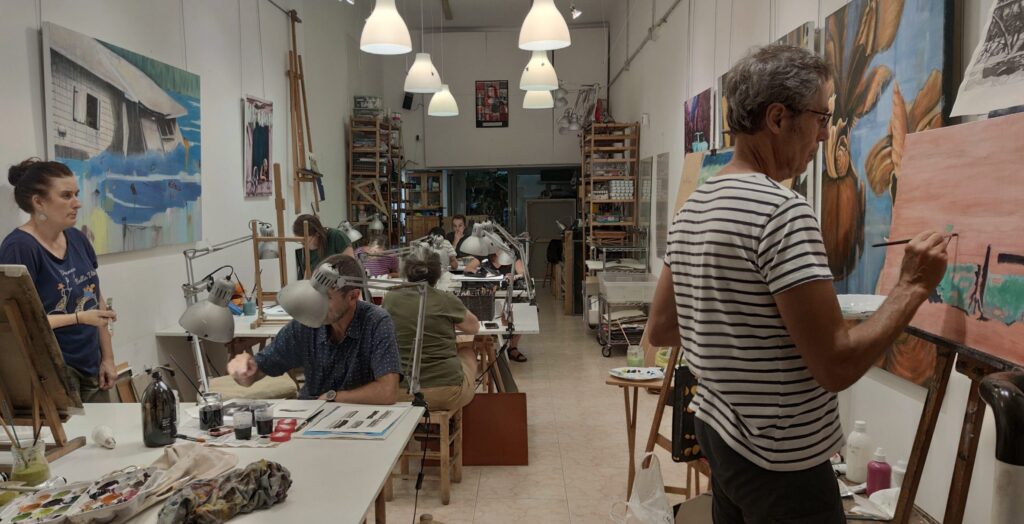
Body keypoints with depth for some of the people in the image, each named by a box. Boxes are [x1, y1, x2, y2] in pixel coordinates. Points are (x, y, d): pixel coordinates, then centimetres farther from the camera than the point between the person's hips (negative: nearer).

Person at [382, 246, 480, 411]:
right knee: (468, 350, 28)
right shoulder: (447, 300, -6)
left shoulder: (390, 299, -1)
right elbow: (474, 327, 13)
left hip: (402, 393, 2)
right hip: (447, 394, -2)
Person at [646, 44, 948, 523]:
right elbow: (837, 366, -23)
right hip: (782, 461, -8)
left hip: (718, 434, 8)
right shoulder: (783, 211, -22)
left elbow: (661, 330, 9)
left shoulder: (692, 207, 3)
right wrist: (913, 286, -11)